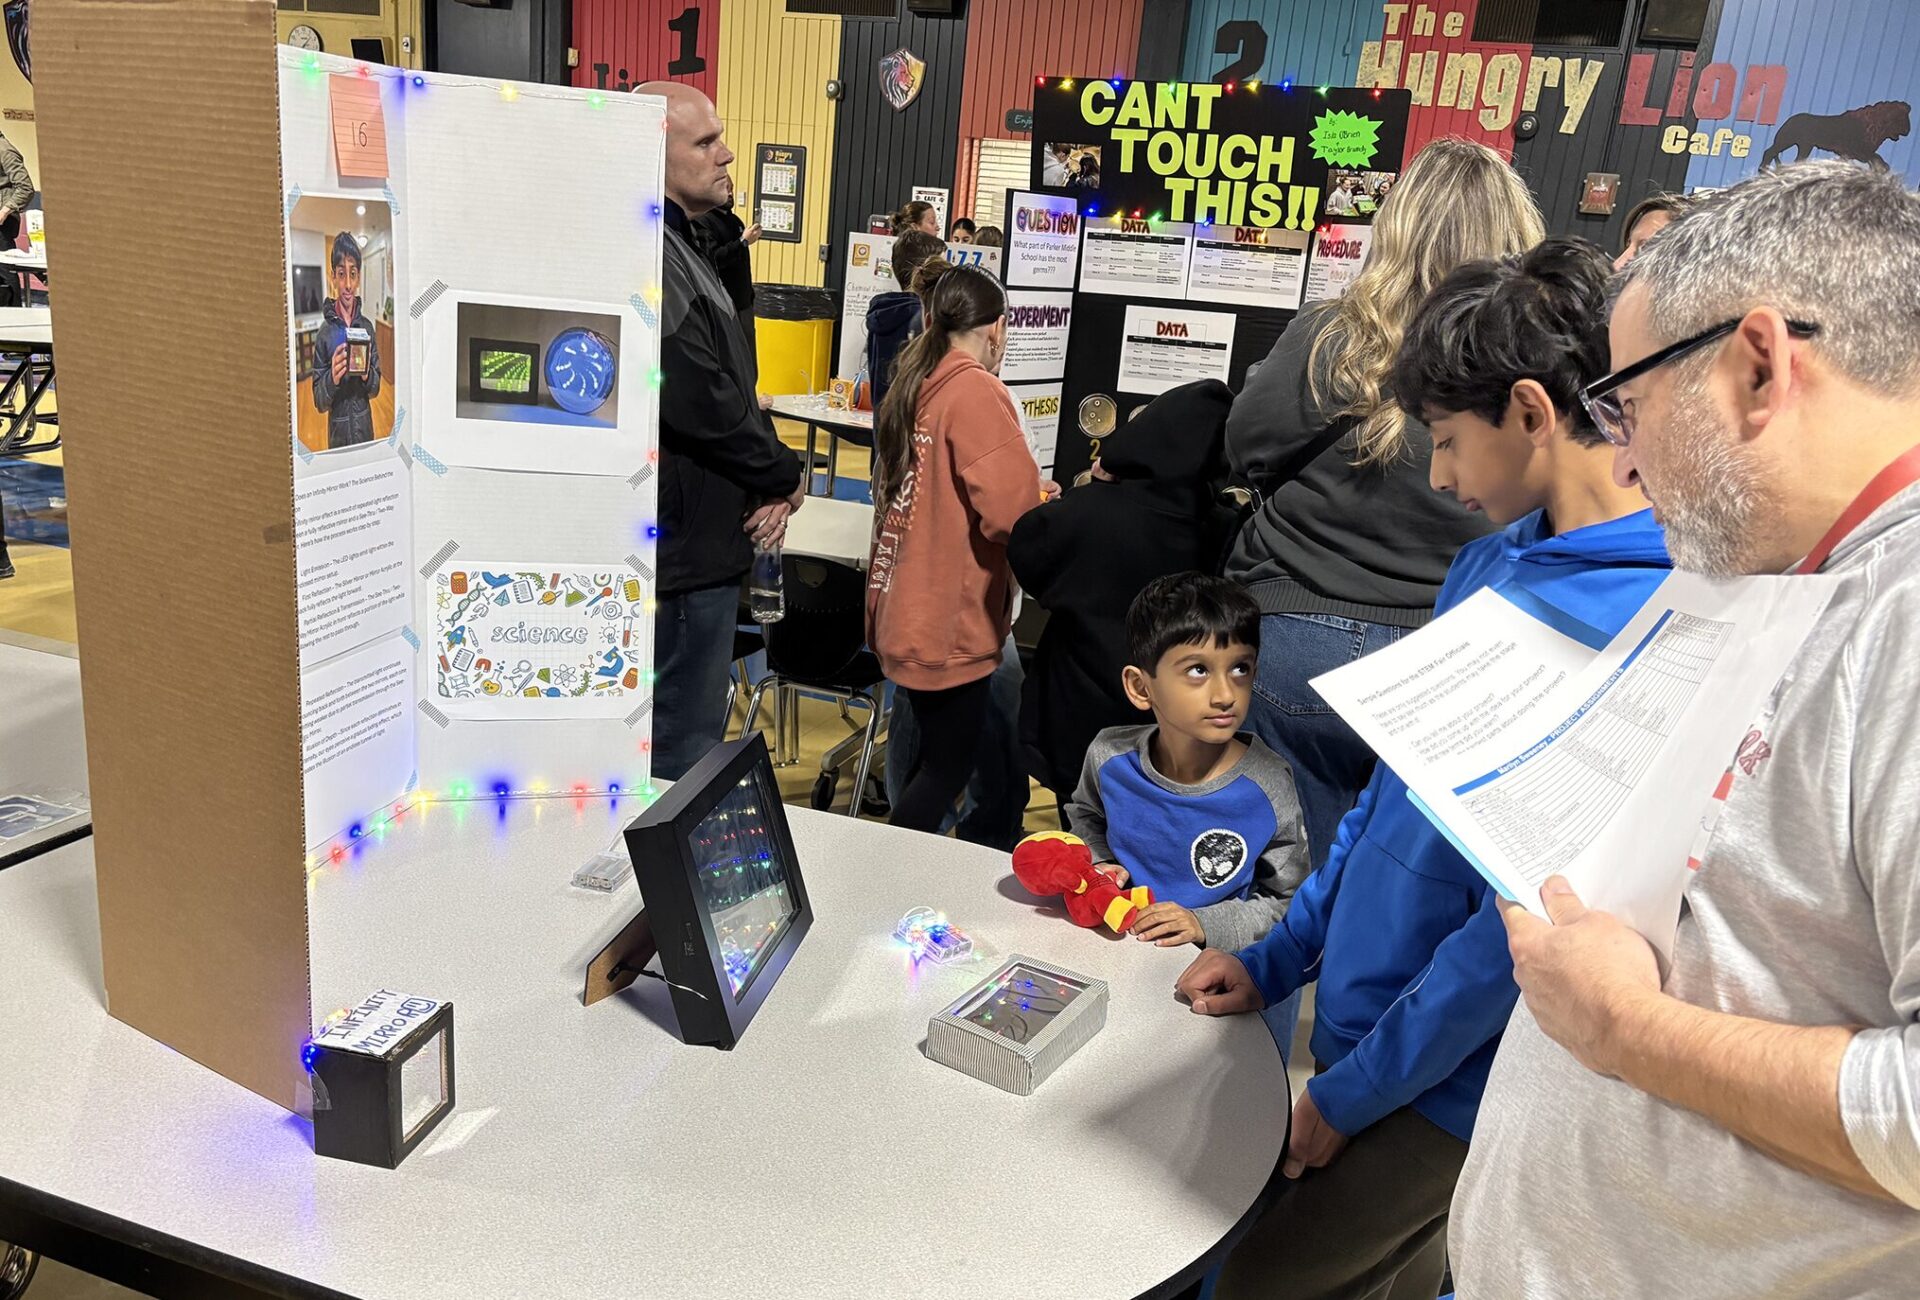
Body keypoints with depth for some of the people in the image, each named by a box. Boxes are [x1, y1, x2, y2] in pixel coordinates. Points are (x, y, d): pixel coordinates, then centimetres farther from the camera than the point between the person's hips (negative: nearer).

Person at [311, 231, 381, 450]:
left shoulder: (367, 327, 1)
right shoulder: (324, 333, -6)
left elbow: (376, 390, 6)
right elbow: (319, 402, -5)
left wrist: (368, 375, -15)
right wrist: (332, 378, -23)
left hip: (365, 429, 2)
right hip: (338, 433, -2)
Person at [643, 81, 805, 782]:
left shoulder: (684, 248, 14)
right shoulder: (650, 260, -20)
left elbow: (733, 379, 15)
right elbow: (702, 404, -25)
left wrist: (770, 485, -1)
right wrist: (785, 476, -7)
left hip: (704, 539, 11)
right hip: (685, 546, -11)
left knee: (691, 730, 22)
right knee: (682, 751, 1)